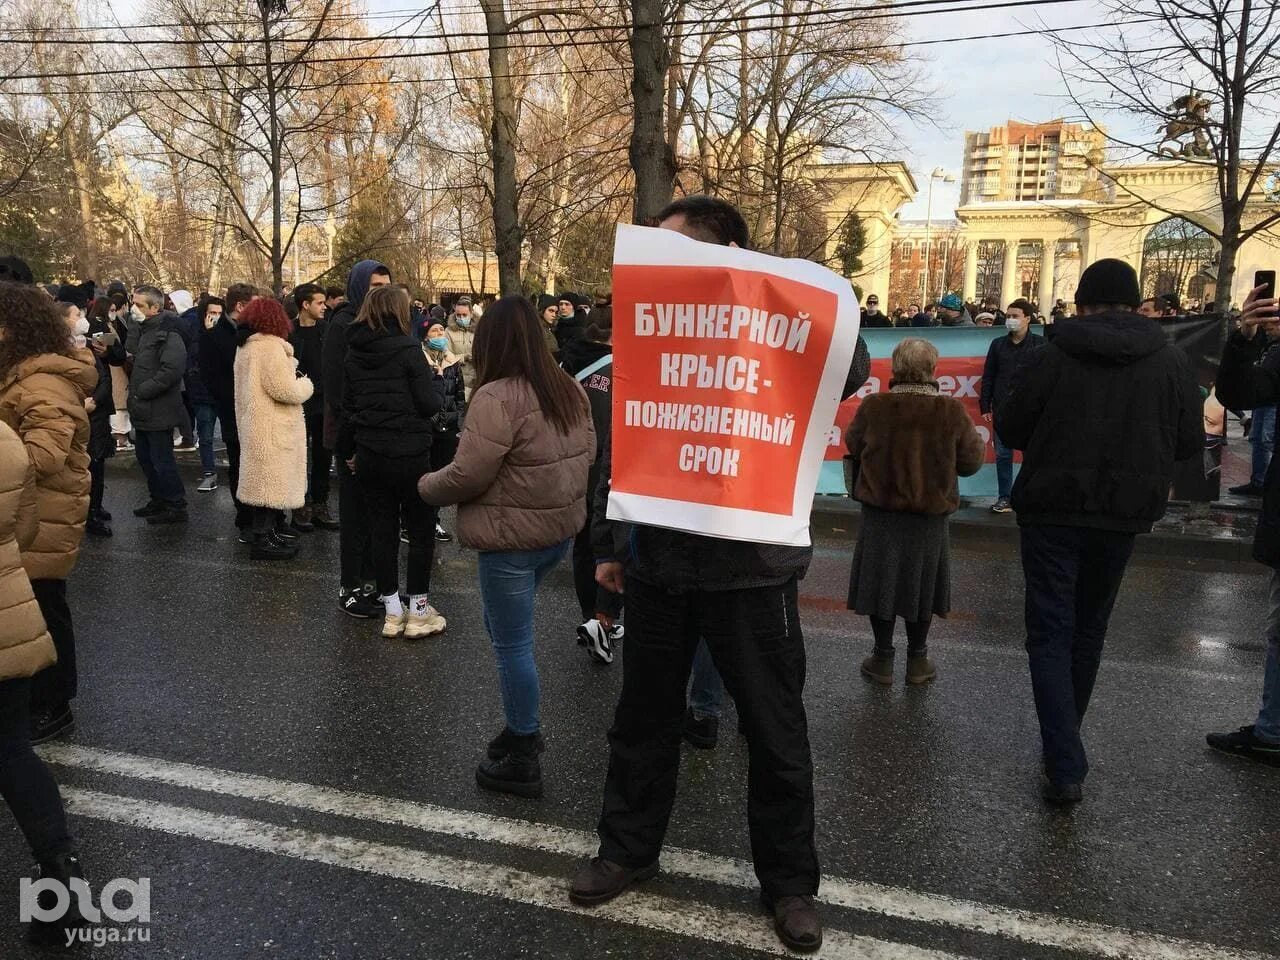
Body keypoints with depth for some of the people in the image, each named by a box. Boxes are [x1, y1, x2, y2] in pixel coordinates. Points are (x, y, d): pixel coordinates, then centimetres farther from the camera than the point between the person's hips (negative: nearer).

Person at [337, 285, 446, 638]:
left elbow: (347, 406, 10)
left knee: (383, 530, 11)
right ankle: (418, 611, 14)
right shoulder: (407, 348, -12)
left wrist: (347, 450, 21)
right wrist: (437, 379, 7)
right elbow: (429, 404, -13)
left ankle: (391, 611, 18)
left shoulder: (354, 352, 5)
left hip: (369, 454, 5)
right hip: (410, 453, -5)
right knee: (421, 530, 8)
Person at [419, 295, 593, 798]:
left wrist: (426, 485, 0)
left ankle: (522, 759, 19)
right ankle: (524, 725, 35)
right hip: (561, 527, 8)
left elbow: (467, 475, -20)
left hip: (512, 537, -8)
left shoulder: (497, 397, -19)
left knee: (513, 644, 5)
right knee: (506, 628, 25)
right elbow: (585, 454, 12)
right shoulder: (569, 388, 5)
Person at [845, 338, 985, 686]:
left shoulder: (873, 406, -14)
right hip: (930, 515, 1)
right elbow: (971, 461, -4)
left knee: (881, 580, 13)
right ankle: (917, 659, 27)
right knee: (920, 582, 16)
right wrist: (979, 439, 16)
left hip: (880, 512, -1)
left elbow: (853, 445, 2)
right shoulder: (952, 412, -14)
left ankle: (883, 657, 20)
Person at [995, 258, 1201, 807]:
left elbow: (1008, 429, -2)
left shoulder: (1053, 357, -9)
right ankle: (1064, 739, 34)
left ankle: (1066, 768, -6)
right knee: (1088, 630, 19)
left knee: (1050, 634, 2)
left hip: (1051, 512, -3)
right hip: (1123, 516, 3)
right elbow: (1190, 444, 3)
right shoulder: (1170, 361, -1)